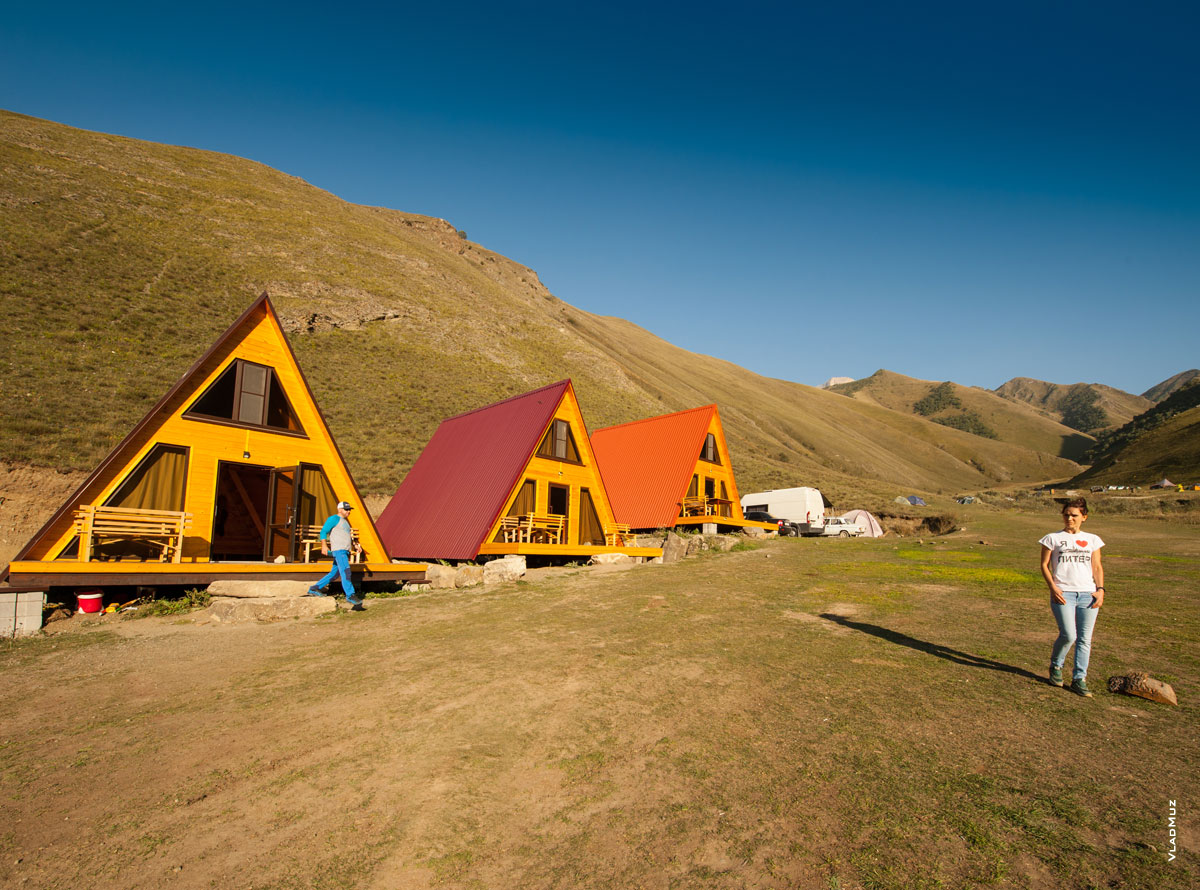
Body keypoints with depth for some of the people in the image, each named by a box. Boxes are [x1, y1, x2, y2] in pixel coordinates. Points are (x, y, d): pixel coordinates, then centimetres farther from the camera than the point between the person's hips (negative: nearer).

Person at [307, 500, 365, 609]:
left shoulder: (345, 521, 25)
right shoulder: (334, 519, -3)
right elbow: (323, 531, -8)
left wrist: (355, 545, 20)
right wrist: (324, 545, -20)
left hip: (345, 551, 10)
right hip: (338, 549, -10)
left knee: (334, 573, 12)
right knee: (345, 571, -17)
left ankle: (314, 589, 22)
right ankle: (350, 596, -21)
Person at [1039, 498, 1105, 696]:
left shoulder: (1092, 540, 15)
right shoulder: (1053, 538, 7)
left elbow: (1097, 567, 14)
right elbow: (1044, 565, 5)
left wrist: (1100, 589, -1)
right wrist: (1053, 587, -7)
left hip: (1088, 594, 3)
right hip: (1063, 593, -3)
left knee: (1084, 639, 0)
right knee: (1068, 635, -13)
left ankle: (1079, 679, 10)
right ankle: (1056, 666, 13)